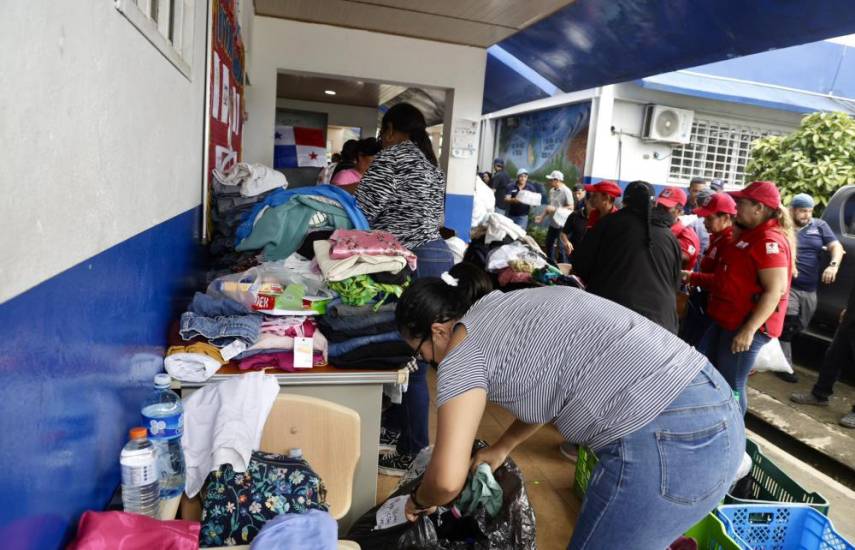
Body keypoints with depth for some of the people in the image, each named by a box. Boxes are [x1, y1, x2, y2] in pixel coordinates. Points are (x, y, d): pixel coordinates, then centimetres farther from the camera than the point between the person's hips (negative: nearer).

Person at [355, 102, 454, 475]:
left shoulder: (393, 155, -5)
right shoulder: (431, 163, 22)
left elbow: (363, 210, -11)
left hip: (413, 263, -10)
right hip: (438, 256, 10)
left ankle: (414, 454, 6)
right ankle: (395, 423, 33)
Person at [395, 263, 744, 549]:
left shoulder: (463, 347, -5)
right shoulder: (513, 307, 20)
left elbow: (447, 479, -8)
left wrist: (419, 501, 13)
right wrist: (502, 448, 33)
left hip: (663, 442, -9)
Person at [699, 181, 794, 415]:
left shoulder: (770, 241, -18)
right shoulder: (749, 234, 13)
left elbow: (775, 291, -24)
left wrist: (749, 329, -27)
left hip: (748, 325, -10)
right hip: (727, 320, 10)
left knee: (730, 387, -2)